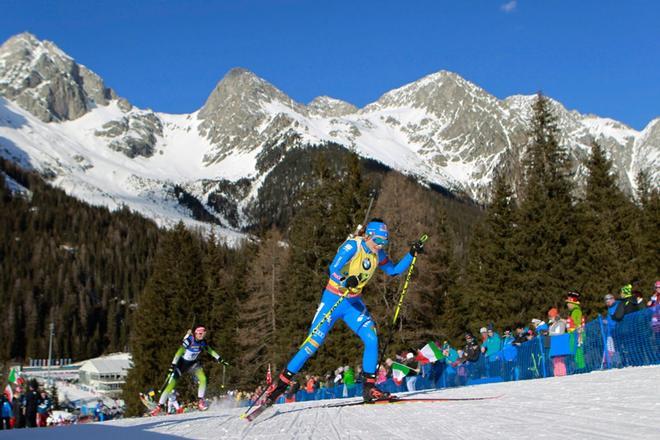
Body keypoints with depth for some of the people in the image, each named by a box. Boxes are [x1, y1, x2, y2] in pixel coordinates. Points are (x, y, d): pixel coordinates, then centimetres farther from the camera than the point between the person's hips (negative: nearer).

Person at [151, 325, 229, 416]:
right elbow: (179, 352, -31)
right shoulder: (189, 340, -26)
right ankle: (160, 406, -1)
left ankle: (200, 401, -3)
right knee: (171, 385, -11)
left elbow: (210, 350, 9)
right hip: (182, 363, -4)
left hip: (193, 364, 5)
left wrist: (220, 359, 9)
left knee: (203, 379, -19)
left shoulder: (202, 342, -9)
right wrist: (173, 365, -38)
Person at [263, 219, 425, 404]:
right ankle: (280, 384, 3)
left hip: (354, 303, 6)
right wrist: (345, 282, -51)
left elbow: (393, 271, 17)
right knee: (313, 343, -7)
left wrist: (412, 254, 7)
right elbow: (333, 270, -30)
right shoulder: (352, 246, -19)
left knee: (372, 339, -13)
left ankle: (369, 388, -4)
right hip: (333, 300, -6)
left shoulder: (378, 254, 1)